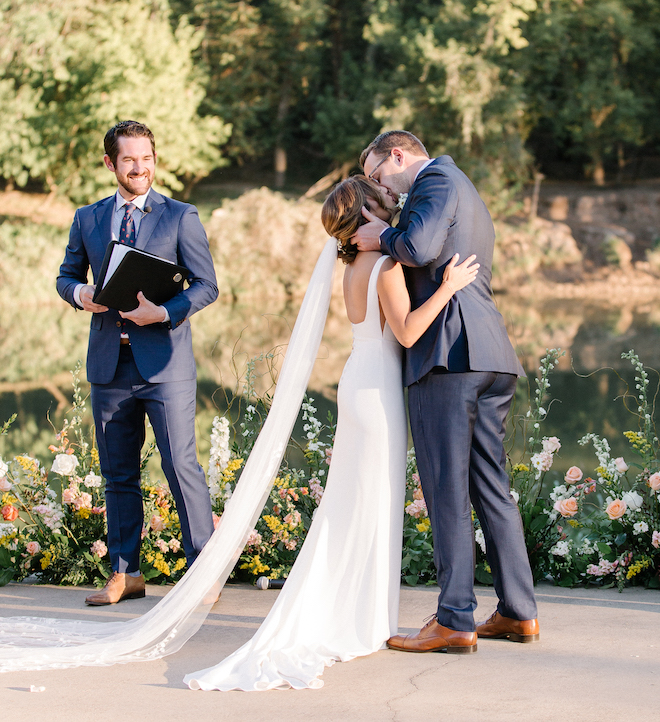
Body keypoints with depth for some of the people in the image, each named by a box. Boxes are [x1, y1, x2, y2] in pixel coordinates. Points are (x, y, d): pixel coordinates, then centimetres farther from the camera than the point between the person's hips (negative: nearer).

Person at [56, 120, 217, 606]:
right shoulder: (88, 219, 12)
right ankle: (125, 574, 18)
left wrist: (165, 312, -18)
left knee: (182, 465, -8)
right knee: (118, 473, 9)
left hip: (165, 362, -4)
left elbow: (206, 284, -2)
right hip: (109, 363, 4)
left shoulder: (181, 217, 2)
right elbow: (67, 275, 19)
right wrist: (80, 293, -5)